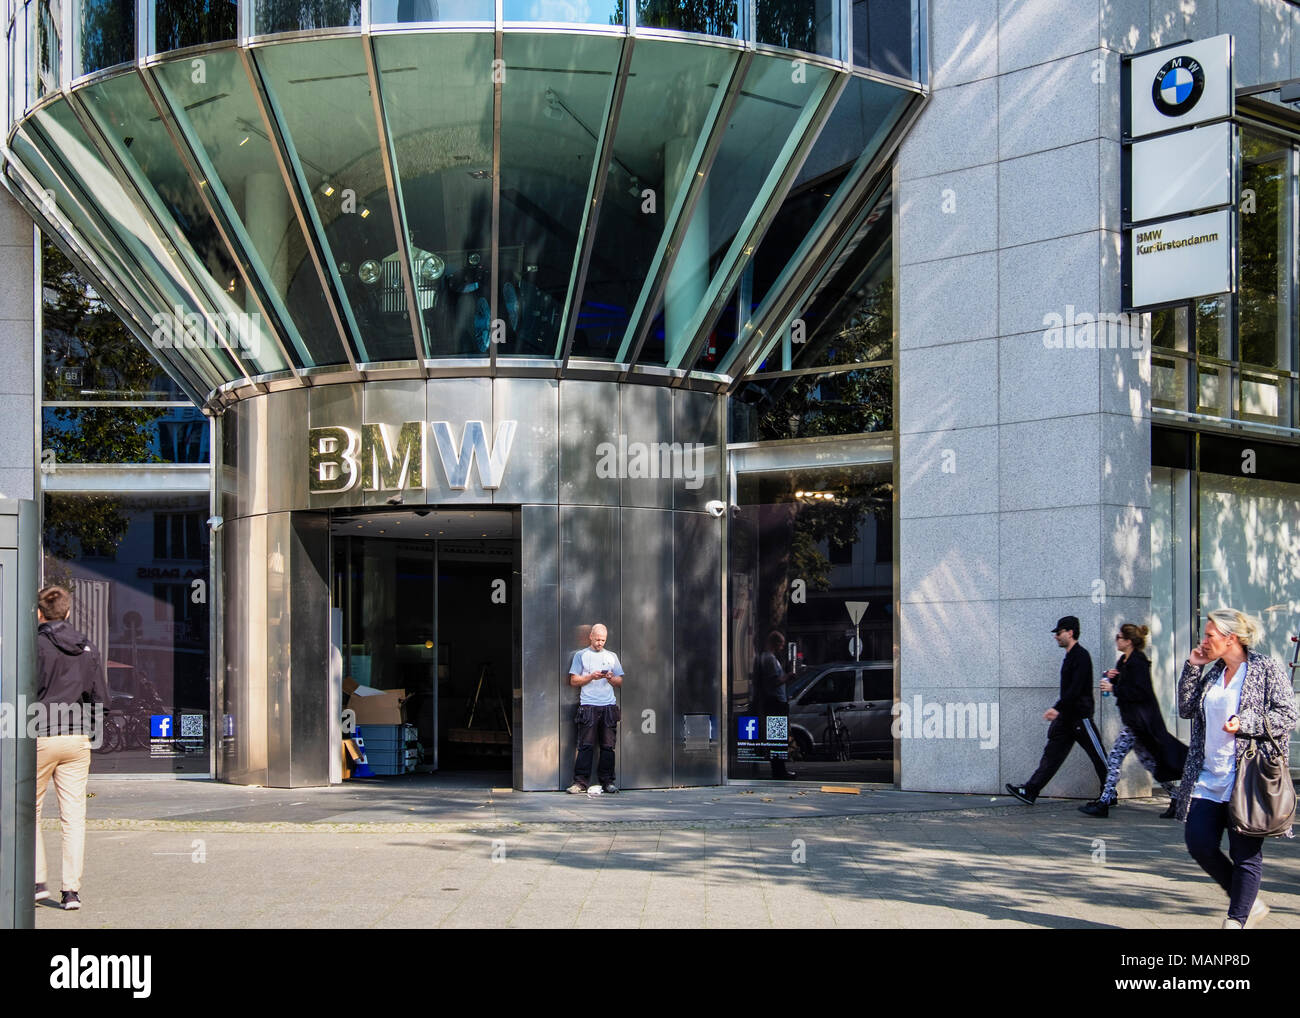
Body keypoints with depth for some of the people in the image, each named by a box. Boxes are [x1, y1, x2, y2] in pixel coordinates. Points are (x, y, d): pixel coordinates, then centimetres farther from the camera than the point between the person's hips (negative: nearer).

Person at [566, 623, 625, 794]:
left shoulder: (612, 656, 18)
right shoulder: (581, 655, 10)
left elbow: (620, 682, 18)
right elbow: (573, 680, 4)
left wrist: (611, 678, -4)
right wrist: (591, 677, -9)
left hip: (609, 706, 3)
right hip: (588, 706, -3)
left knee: (608, 746, 0)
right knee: (586, 745, -9)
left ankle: (607, 781, 4)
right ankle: (580, 782, -7)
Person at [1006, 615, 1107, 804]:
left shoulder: (1081, 656, -14)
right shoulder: (1070, 657, 16)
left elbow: (1075, 689, -22)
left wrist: (1057, 708, -25)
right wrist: (1059, 710, 20)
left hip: (1081, 716, -10)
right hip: (1067, 717, 10)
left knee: (1098, 756, 1)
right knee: (1052, 753, 3)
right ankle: (1030, 791, -1)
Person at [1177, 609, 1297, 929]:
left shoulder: (1266, 670, -5)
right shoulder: (1212, 673, 15)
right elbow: (1186, 708, 14)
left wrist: (1245, 723, -19)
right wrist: (1191, 668, 7)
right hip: (1208, 780, 7)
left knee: (1245, 853, 0)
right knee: (1199, 845, 3)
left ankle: (1237, 921, 12)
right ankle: (1250, 904, 21)